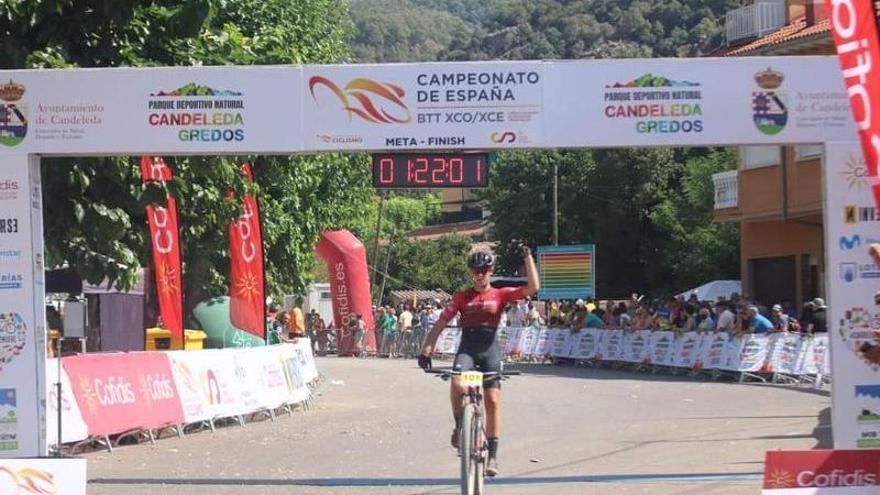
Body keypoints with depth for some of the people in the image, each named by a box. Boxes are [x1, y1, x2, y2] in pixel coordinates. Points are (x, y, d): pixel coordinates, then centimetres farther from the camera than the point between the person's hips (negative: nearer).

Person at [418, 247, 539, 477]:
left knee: (493, 400, -5)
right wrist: (426, 350, -5)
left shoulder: (500, 295, 5)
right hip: (467, 349, 0)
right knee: (457, 385, -29)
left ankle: (493, 455, 2)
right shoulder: (462, 297, 7)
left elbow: (533, 288, -6)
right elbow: (441, 323, 5)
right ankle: (459, 424, -2)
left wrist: (528, 257, -10)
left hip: (490, 351, 0)